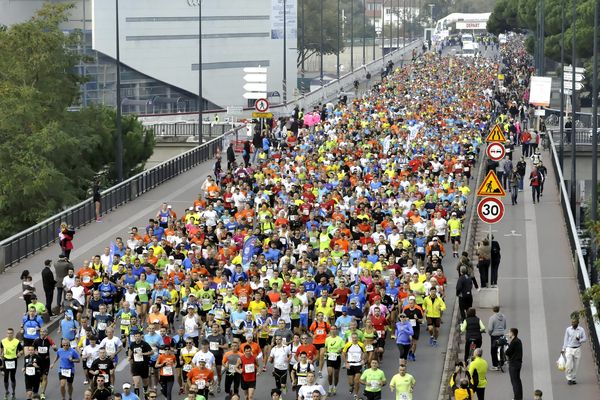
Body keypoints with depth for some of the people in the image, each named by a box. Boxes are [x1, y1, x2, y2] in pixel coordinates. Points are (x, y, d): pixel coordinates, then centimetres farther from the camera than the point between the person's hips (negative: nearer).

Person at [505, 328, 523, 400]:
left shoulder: (513, 342, -20)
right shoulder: (518, 341, 10)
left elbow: (508, 352, -20)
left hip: (513, 363, -10)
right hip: (518, 362, 10)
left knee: (514, 381, -4)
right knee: (518, 380, 17)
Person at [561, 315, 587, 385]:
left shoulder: (581, 330, 0)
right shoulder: (568, 329, 0)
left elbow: (585, 339, 2)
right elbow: (565, 339, 6)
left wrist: (580, 340, -20)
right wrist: (563, 349, 5)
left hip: (577, 349, 1)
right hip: (569, 349, -1)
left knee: (576, 366, 3)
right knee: (569, 365, -13)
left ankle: (574, 379, 14)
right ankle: (569, 378, 1)